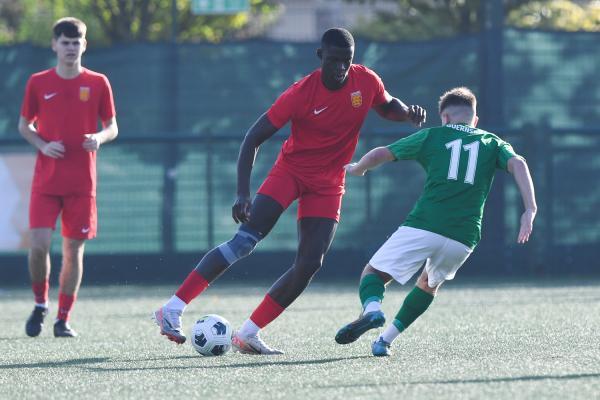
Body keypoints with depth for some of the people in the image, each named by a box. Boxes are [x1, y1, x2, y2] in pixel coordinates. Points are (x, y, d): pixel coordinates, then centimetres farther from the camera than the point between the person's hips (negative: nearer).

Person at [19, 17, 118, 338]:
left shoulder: (97, 83, 3)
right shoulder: (38, 83, 3)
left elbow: (112, 127, 9)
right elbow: (24, 125, 10)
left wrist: (99, 138, -14)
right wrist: (42, 145, -9)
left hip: (81, 182, 0)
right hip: (45, 180, 0)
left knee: (74, 249, 1)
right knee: (39, 244, -12)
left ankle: (63, 319, 11)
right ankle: (40, 303, 13)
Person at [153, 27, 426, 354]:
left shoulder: (366, 82, -8)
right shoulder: (301, 93, -19)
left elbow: (387, 106, 16)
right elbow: (254, 138, -15)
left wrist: (408, 113, -9)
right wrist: (243, 194, -24)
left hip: (328, 183, 4)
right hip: (291, 170, -4)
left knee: (310, 264, -9)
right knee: (245, 240, -21)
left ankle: (248, 335, -2)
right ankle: (173, 309, -21)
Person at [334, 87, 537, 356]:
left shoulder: (432, 136, 16)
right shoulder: (492, 143, 20)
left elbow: (378, 155, 16)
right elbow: (517, 164, 0)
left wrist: (357, 169, 37)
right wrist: (530, 209, -9)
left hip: (424, 225, -3)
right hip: (464, 238, 3)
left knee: (374, 273, 7)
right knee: (429, 284, 29)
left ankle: (372, 309, -26)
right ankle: (385, 340, 19)